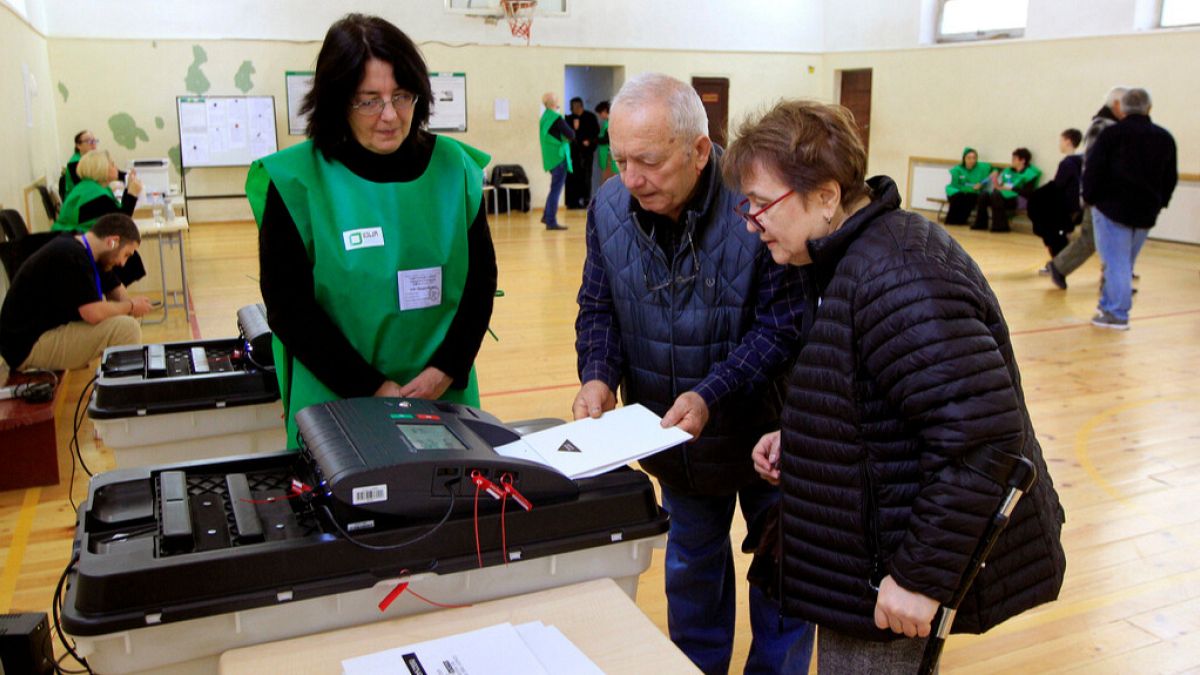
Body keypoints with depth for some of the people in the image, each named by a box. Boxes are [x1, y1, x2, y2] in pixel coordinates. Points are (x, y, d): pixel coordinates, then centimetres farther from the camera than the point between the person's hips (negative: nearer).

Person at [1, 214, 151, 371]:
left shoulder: (84, 251, 8)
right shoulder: (71, 256, -22)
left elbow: (118, 292, 15)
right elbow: (94, 314, -28)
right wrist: (131, 306, -11)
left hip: (49, 329, 11)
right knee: (127, 327, -21)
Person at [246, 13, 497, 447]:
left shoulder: (454, 168, -1)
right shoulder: (297, 180, -9)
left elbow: (480, 282, 1)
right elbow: (289, 308, -9)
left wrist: (446, 371, -11)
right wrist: (370, 388, -14)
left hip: (445, 397, 3)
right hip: (336, 404, -2)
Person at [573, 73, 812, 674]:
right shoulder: (610, 207, -11)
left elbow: (781, 326, -24)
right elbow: (598, 307, -2)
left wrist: (711, 395, -35)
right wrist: (598, 376, -21)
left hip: (764, 432, -4)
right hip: (674, 440, 4)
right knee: (691, 563, 24)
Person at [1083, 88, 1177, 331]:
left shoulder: (1112, 134, -9)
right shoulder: (1165, 138, 7)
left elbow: (1093, 170, -11)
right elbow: (1171, 178, 13)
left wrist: (1090, 197, 2)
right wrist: (1158, 203, 23)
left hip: (1111, 208, -5)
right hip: (1146, 213, 5)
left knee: (1116, 262, -1)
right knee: (1126, 263, 16)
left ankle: (1117, 313, -1)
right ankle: (1109, 305, 23)